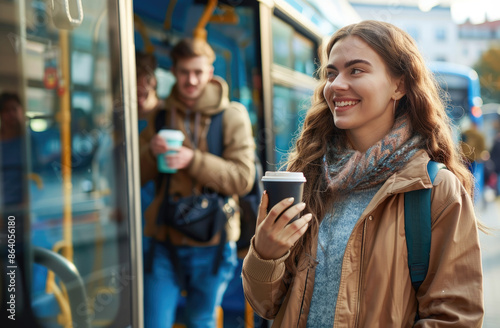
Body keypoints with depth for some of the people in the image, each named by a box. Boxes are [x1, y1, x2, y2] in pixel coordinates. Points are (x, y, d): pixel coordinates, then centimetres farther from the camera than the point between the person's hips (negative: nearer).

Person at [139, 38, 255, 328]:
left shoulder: (232, 115, -3)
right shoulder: (161, 116, 7)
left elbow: (243, 178, -12)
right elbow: (138, 176, 9)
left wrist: (193, 160, -23)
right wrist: (151, 151, -12)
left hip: (211, 244, -2)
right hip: (165, 241, 2)